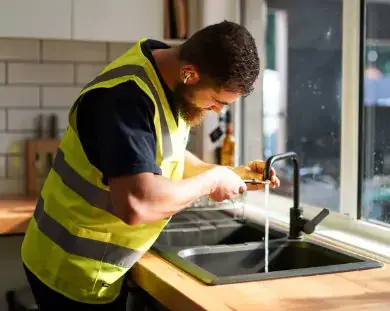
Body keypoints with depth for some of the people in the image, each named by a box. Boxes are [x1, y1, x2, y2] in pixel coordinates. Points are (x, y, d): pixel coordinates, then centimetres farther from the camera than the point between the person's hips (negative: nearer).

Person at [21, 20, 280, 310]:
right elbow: (136, 204, -40)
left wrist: (230, 174, 1)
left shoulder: (168, 79, -1)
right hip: (75, 269, -8)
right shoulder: (128, 96, -29)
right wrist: (210, 182, -24)